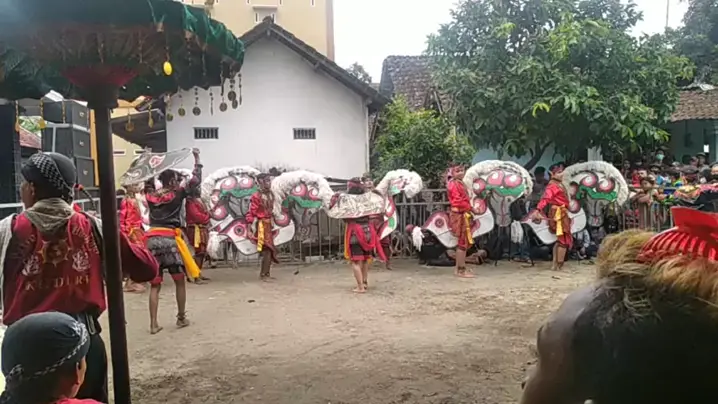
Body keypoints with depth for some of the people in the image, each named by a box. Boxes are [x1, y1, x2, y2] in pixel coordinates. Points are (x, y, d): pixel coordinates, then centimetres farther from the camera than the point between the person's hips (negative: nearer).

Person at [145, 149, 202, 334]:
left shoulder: (150, 195, 10)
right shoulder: (177, 194, -1)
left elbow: (148, 184, 31)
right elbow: (195, 180, 5)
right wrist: (197, 158, 12)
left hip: (152, 240, 4)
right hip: (170, 239, -4)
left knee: (155, 284, 8)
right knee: (180, 281, 12)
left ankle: (153, 324, 5)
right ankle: (181, 318, 20)